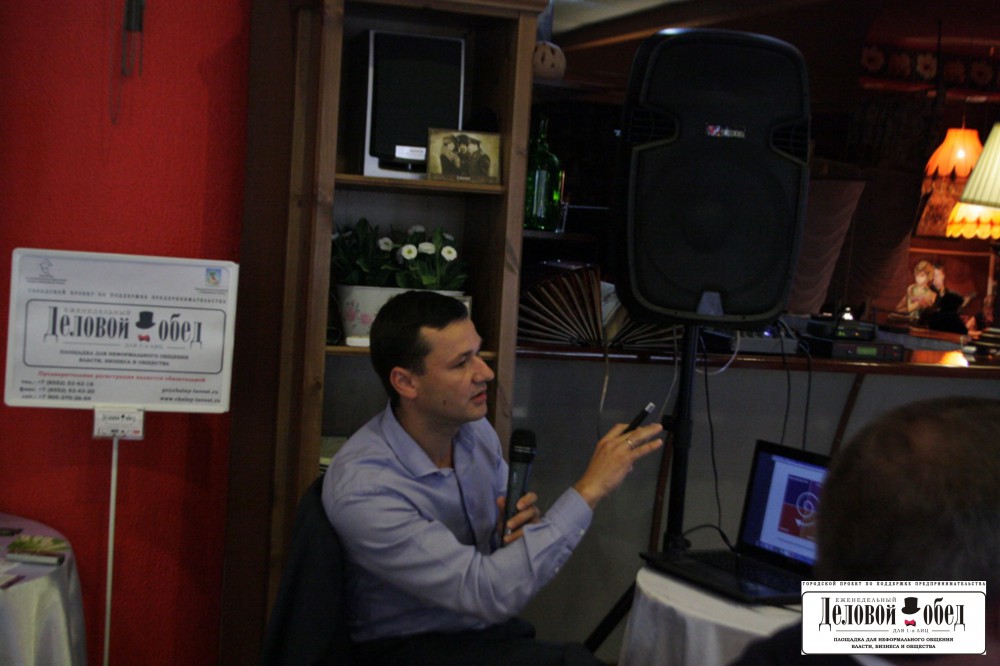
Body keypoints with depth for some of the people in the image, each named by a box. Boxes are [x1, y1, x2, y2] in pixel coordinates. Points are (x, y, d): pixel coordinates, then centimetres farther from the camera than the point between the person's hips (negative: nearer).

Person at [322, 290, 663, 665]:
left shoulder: (476, 430, -2)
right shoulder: (362, 489, -25)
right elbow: (488, 593, -29)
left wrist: (526, 525, -10)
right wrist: (589, 490, -29)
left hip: (493, 629, 7)